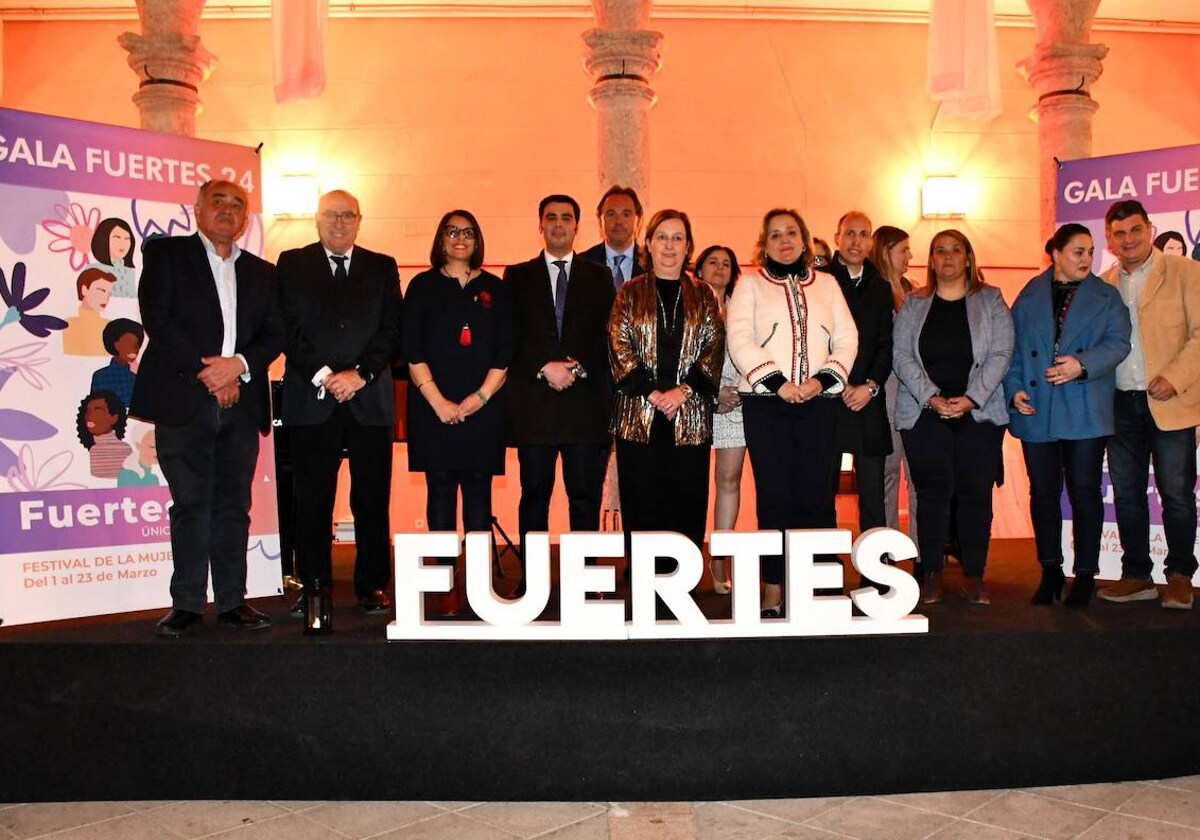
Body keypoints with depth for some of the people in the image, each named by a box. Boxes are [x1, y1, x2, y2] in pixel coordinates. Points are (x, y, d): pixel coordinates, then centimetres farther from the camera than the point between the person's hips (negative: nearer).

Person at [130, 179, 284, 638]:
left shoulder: (262, 272, 18)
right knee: (191, 504, -1)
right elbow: (157, 319, -4)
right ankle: (187, 603, 6)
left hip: (241, 401, 3)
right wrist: (207, 373, -11)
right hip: (183, 398, -3)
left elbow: (275, 333, 10)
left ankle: (231, 599, 11)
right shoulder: (166, 254, 7)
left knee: (234, 504, 5)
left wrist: (239, 365, -10)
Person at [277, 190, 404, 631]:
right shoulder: (291, 264, 11)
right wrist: (323, 376, -9)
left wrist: (359, 373, -8)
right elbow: (289, 328, 2)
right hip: (311, 400, -1)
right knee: (313, 500, -1)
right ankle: (315, 590, 6)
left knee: (373, 499, 3)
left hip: (370, 400, 1)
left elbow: (392, 330, 5)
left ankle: (372, 587, 13)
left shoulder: (382, 267, 14)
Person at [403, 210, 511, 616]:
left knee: (478, 493, 1)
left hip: (483, 407, 1)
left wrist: (479, 398, -6)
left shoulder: (495, 288, 11)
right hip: (434, 407, -1)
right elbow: (412, 351, 1)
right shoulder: (423, 286, 8)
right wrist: (439, 402, -8)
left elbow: (505, 353, 6)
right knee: (441, 491, 0)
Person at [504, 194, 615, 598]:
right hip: (534, 400, 0)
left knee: (585, 495, 2)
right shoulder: (518, 276, 13)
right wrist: (544, 368, -10)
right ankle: (530, 580, 10)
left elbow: (607, 337, 6)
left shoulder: (598, 277, 14)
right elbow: (511, 337, 4)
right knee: (534, 493, 4)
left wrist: (577, 367, -10)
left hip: (586, 399, 0)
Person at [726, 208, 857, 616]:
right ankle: (773, 590, 2)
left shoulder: (826, 284, 18)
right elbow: (739, 339, -3)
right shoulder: (750, 284, 10)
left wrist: (822, 379, -7)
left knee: (816, 495, -4)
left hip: (817, 401, 2)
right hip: (765, 403, -2)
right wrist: (777, 382, -12)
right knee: (774, 496, -3)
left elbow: (847, 338, 9)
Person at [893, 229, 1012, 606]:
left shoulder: (991, 301, 8)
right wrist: (931, 397, -12)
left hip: (979, 413, 0)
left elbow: (1000, 354, -1)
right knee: (932, 492, -2)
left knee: (975, 492, 0)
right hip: (925, 414, 0)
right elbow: (902, 355, 1)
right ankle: (931, 575, 7)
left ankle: (973, 577, 9)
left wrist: (971, 398, -13)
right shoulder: (913, 304, 10)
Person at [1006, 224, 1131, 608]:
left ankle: (1085, 575, 11)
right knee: (1043, 491, 6)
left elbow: (1117, 343, -3)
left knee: (1084, 491, 1)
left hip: (1085, 413, -1)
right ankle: (1050, 571, 18)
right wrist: (1014, 388, -6)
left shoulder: (1106, 296, 7)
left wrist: (1083, 365, -19)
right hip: (1037, 410, 1)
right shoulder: (1030, 296, 10)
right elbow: (1012, 346, 7)